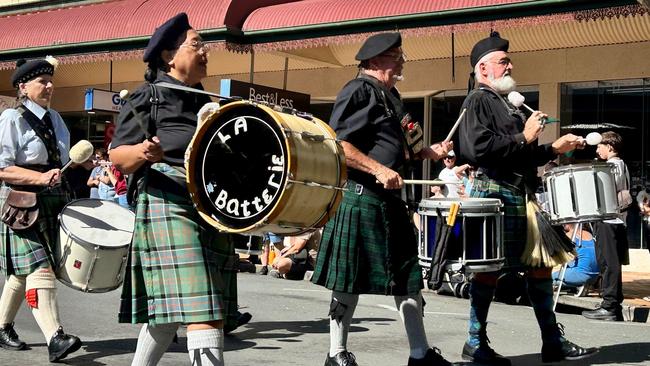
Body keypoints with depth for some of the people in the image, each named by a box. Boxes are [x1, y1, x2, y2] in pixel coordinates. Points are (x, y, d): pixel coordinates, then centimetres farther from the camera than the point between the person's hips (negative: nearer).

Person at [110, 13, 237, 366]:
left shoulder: (206, 102, 20)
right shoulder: (149, 96, -1)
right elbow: (118, 157, -6)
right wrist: (141, 152, -27)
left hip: (211, 209, 8)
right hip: (168, 207, -8)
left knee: (168, 308, 11)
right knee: (201, 309, -16)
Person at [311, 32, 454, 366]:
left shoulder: (390, 95, 18)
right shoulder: (358, 91, -10)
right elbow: (336, 144, -19)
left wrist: (426, 153, 14)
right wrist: (379, 170, -23)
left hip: (389, 200, 9)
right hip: (359, 198, -9)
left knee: (408, 276, 9)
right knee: (351, 279, -1)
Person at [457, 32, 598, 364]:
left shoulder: (504, 102, 21)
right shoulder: (478, 100, -7)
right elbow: (479, 149, -22)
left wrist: (553, 149, 17)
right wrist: (524, 139, -16)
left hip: (522, 196, 9)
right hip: (496, 195, -9)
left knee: (539, 264, 9)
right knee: (490, 269, -3)